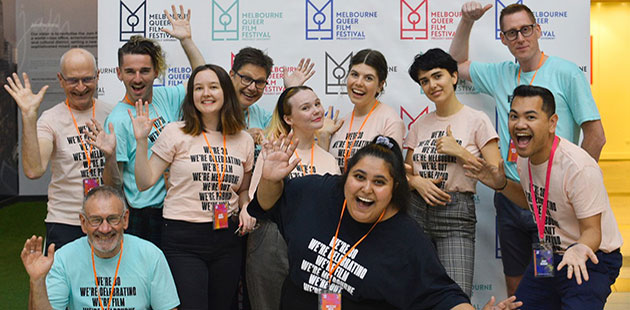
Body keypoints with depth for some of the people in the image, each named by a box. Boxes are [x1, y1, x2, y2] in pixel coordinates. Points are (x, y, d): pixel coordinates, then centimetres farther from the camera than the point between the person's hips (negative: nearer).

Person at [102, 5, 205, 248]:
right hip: (142, 220, -5)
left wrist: (186, 40, 6)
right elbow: (114, 185, -11)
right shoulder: (118, 120, -11)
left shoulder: (165, 98, 5)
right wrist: (109, 157, -31)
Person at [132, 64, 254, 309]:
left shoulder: (244, 140, 8)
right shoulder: (175, 133, -3)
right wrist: (141, 141, -12)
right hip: (183, 241, -4)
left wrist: (246, 209, 2)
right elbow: (145, 182, -3)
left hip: (228, 239, 4)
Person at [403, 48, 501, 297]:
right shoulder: (419, 125, 13)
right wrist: (418, 182, -5)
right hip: (416, 211, 4)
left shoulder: (476, 120, -1)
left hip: (456, 214, -4)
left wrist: (460, 152, -12)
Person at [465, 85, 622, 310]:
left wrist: (579, 249, -43)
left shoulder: (579, 168, -28)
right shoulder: (524, 158, -3)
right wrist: (501, 185, 1)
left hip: (591, 259, -7)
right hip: (547, 257, 7)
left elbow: (592, 230, -22)